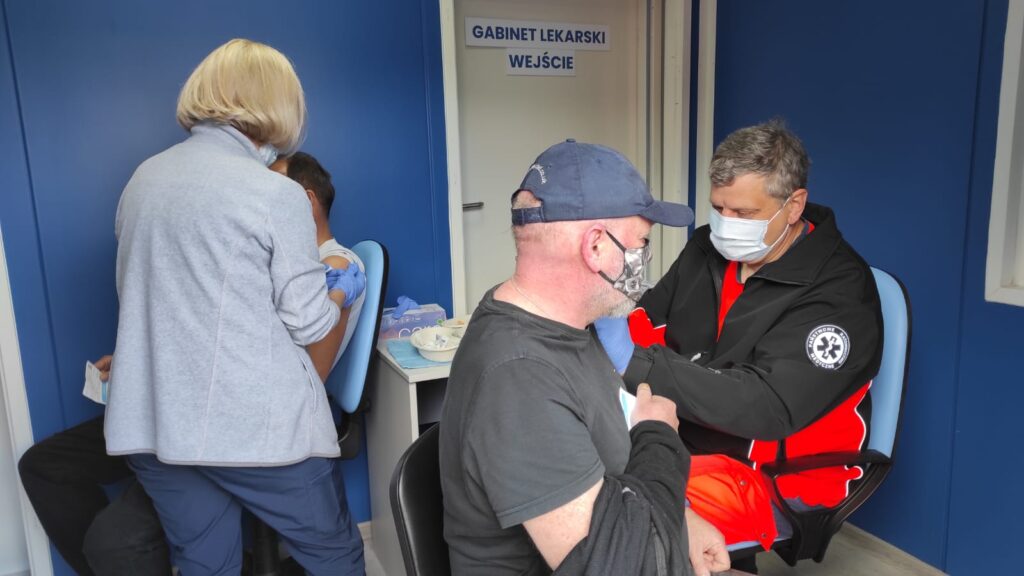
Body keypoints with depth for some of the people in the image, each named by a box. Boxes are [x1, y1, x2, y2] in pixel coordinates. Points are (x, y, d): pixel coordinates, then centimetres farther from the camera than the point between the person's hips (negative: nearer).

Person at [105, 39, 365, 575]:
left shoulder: (142, 178, 7)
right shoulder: (276, 194, -13)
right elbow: (307, 323, -9)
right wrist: (342, 291, 11)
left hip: (154, 422, 6)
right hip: (257, 424, -6)